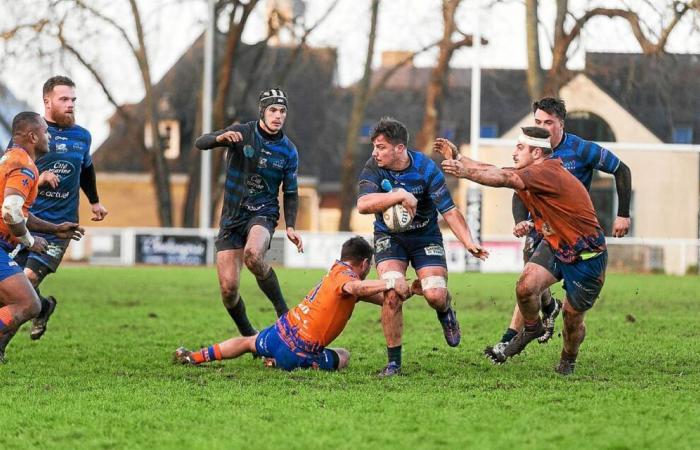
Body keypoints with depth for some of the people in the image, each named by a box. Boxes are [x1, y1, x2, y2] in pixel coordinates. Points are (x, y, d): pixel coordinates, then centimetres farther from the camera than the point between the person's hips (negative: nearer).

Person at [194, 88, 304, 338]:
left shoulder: (288, 151, 1)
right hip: (232, 216, 1)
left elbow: (290, 193, 10)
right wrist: (220, 138, -37)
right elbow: (200, 143, -16)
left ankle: (283, 311, -19)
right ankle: (248, 335, 17)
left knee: (253, 255, -36)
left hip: (263, 214, -1)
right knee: (228, 288, -7)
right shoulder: (241, 134, -5)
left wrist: (290, 226, -3)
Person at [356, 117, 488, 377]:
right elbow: (363, 205, -29)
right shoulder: (374, 168, -15)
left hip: (425, 236, -1)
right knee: (392, 294, -19)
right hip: (389, 236, 1)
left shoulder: (425, 168, -18)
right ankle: (393, 362, -6)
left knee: (435, 295, -17)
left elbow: (449, 210, -17)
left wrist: (468, 242, -28)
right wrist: (400, 196, -35)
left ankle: (445, 311, 24)